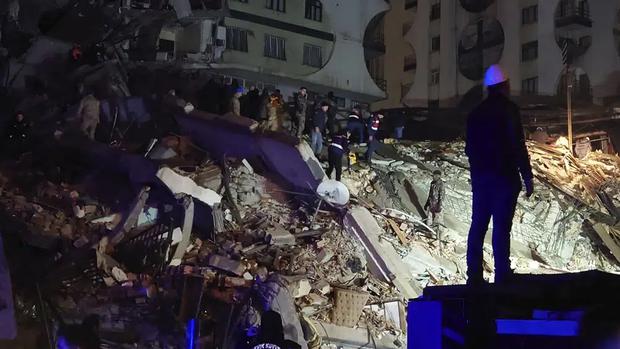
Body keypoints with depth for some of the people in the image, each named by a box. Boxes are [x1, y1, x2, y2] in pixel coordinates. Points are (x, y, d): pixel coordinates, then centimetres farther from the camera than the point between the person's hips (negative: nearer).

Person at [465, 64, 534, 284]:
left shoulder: (476, 112, 12)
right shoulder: (509, 110, -8)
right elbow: (517, 146, -13)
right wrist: (527, 176, -10)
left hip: (480, 176, 6)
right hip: (504, 177, -6)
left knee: (478, 225, 8)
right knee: (501, 227, -6)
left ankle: (474, 276, 9)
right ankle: (502, 276, -5)